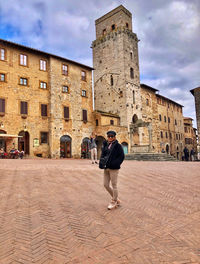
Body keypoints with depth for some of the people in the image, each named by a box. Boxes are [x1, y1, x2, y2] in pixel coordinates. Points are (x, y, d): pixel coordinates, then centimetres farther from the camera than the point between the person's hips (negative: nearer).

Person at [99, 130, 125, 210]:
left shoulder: (118, 146, -5)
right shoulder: (105, 145, 12)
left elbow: (121, 157, -9)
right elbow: (102, 155, 16)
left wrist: (114, 164, -18)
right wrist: (101, 163, -1)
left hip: (114, 168, -7)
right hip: (106, 168, 7)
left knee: (114, 185, 3)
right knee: (106, 185, 10)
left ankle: (114, 202, 19)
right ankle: (116, 199, 27)